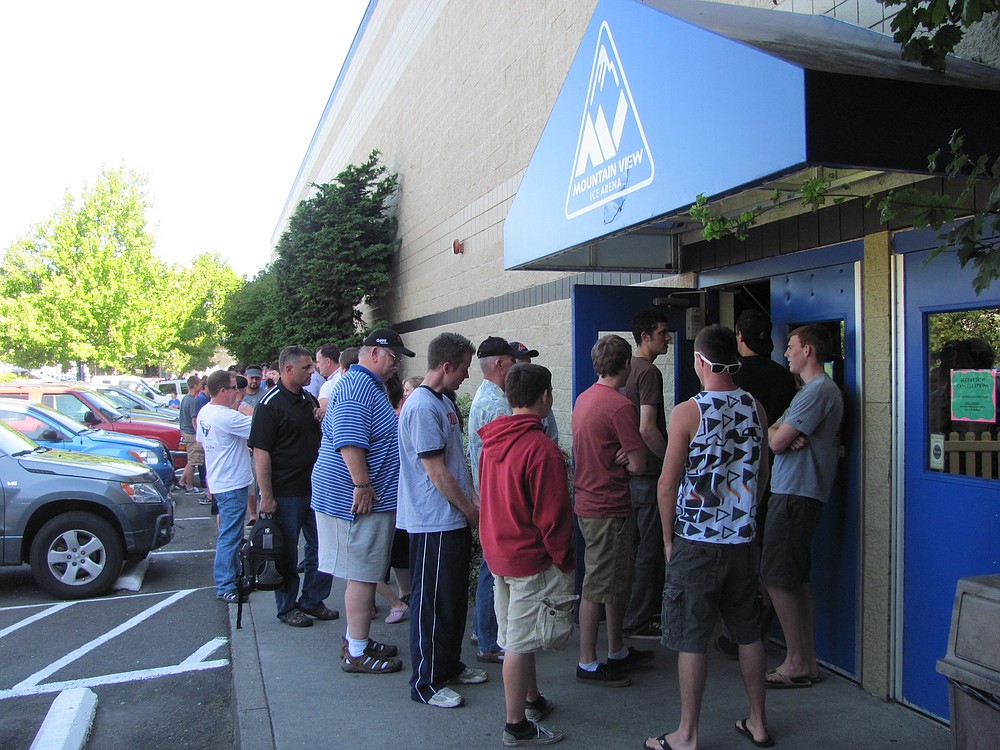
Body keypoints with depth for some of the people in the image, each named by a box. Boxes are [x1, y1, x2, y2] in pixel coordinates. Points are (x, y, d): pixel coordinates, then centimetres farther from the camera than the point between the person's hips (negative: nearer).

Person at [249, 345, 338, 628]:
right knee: (287, 554, 5)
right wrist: (266, 496, -20)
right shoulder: (270, 404, -13)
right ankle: (287, 608, 21)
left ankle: (312, 601, 28)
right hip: (285, 494, -7)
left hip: (315, 488, 8)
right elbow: (260, 452, -17)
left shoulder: (309, 400, 11)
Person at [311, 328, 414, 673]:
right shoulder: (357, 387, -18)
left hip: (371, 495, 11)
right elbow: (349, 442, -27)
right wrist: (362, 485, -25)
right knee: (362, 575, -2)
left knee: (364, 573, 18)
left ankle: (356, 638, 29)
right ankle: (357, 653, 8)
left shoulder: (370, 385, 19)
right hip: (358, 498, -11)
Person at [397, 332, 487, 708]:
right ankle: (426, 683, 13)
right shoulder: (422, 407, -20)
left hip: (455, 520, 10)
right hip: (434, 522, -10)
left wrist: (474, 499, 9)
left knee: (455, 597, 19)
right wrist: (469, 509, -10)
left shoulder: (444, 403, 13)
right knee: (432, 603, 1)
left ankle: (450, 665, 33)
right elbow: (436, 472, -20)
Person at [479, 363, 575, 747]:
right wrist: (563, 558, -7)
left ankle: (532, 700, 38)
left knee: (516, 635, 20)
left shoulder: (493, 441, 3)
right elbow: (552, 514, -19)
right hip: (531, 557, -8)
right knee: (521, 640, 2)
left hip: (498, 552, 8)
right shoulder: (542, 448, -22)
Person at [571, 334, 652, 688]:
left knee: (618, 580, 20)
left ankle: (617, 652, 31)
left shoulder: (583, 398, 9)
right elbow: (638, 465, -18)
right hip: (608, 509, -9)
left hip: (588, 502, 9)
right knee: (599, 586, 1)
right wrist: (626, 459, 2)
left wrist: (617, 458, -1)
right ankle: (587, 664, 11)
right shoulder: (620, 406, -18)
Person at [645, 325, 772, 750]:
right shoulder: (755, 408, 3)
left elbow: (668, 483, -12)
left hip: (696, 540, -5)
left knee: (691, 638, 3)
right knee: (748, 631, 16)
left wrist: (669, 538, 0)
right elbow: (762, 474, 13)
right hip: (743, 539, 6)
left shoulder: (688, 412, -13)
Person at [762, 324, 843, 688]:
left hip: (795, 495, -11)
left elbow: (776, 442, -18)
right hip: (797, 492, 11)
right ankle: (807, 661, 20)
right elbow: (772, 432, 14)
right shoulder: (812, 389, 21)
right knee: (797, 578, 13)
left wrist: (776, 433, 4)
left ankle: (797, 664, 1)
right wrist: (785, 435, -8)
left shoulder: (819, 390, -14)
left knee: (777, 579, -7)